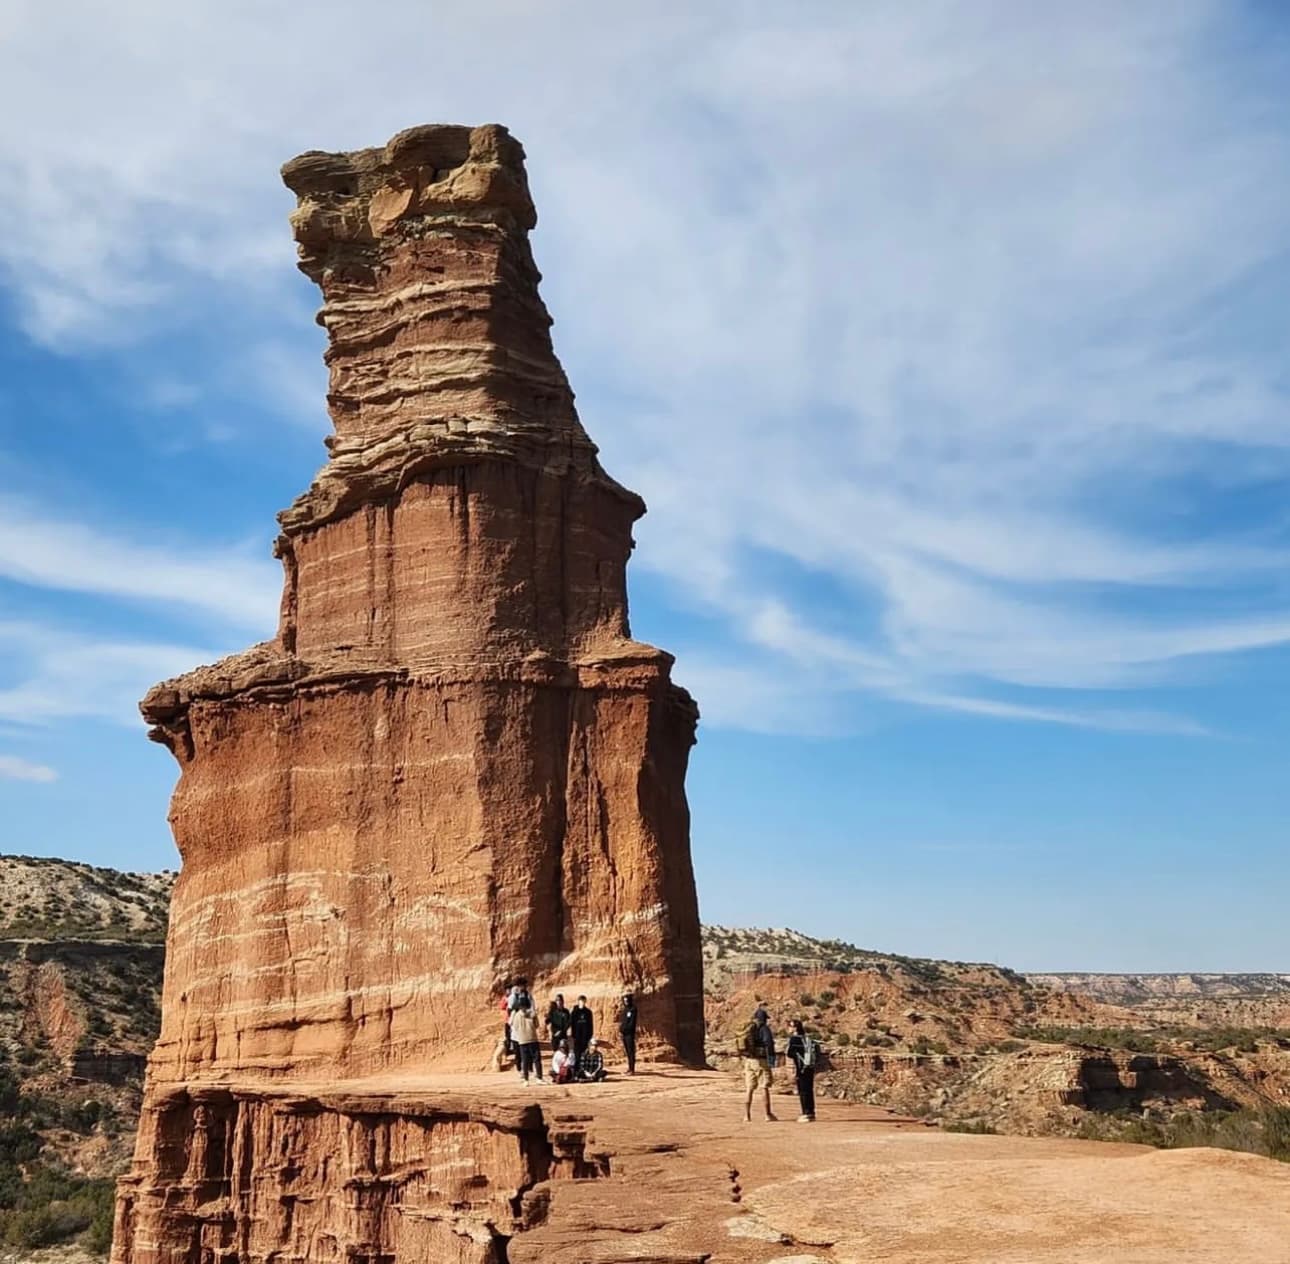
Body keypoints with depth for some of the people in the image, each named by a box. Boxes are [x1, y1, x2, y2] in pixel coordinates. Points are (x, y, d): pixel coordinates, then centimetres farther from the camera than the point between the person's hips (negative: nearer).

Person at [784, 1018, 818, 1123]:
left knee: (803, 1092, -1)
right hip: (811, 1067, 7)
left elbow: (790, 1053, -15)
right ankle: (811, 1113, 18)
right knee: (809, 1091, 13)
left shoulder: (794, 1039, -10)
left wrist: (786, 1049, 6)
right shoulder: (808, 1038, 10)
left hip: (802, 1069, -7)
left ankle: (807, 1114, -2)